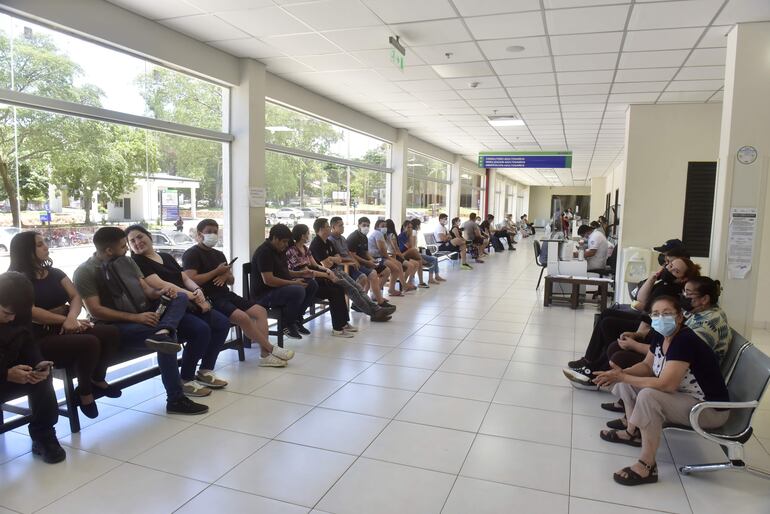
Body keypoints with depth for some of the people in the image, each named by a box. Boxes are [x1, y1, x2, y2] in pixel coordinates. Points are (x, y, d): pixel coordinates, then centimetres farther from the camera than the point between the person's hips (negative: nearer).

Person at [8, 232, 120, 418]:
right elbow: (30, 311, -15)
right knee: (89, 343, -33)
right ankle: (84, 391, -7)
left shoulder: (55, 273, 16)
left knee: (110, 332, -22)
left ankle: (98, 380, 2)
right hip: (41, 337, -6)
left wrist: (71, 317, -17)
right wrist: (64, 320, -19)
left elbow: (76, 298, 4)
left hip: (68, 328, 6)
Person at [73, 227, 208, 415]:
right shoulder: (85, 272, -7)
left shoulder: (126, 261, 12)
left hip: (146, 313, 7)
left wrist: (160, 293, -14)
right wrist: (135, 317, -23)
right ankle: (176, 400, -23)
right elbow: (96, 311, -15)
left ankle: (162, 333, -45)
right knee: (168, 338, -30)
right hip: (118, 325, -7)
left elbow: (146, 289, 10)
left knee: (180, 297, -15)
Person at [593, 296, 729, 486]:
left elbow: (666, 384, -36)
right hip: (682, 395, 9)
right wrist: (621, 374, -11)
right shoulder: (660, 335, -3)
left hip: (710, 408, -9)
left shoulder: (685, 341, -28)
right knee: (627, 381, 6)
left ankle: (647, 466, -22)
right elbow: (647, 366, 9)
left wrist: (622, 377, -28)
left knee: (648, 396, -32)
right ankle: (632, 431, 15)